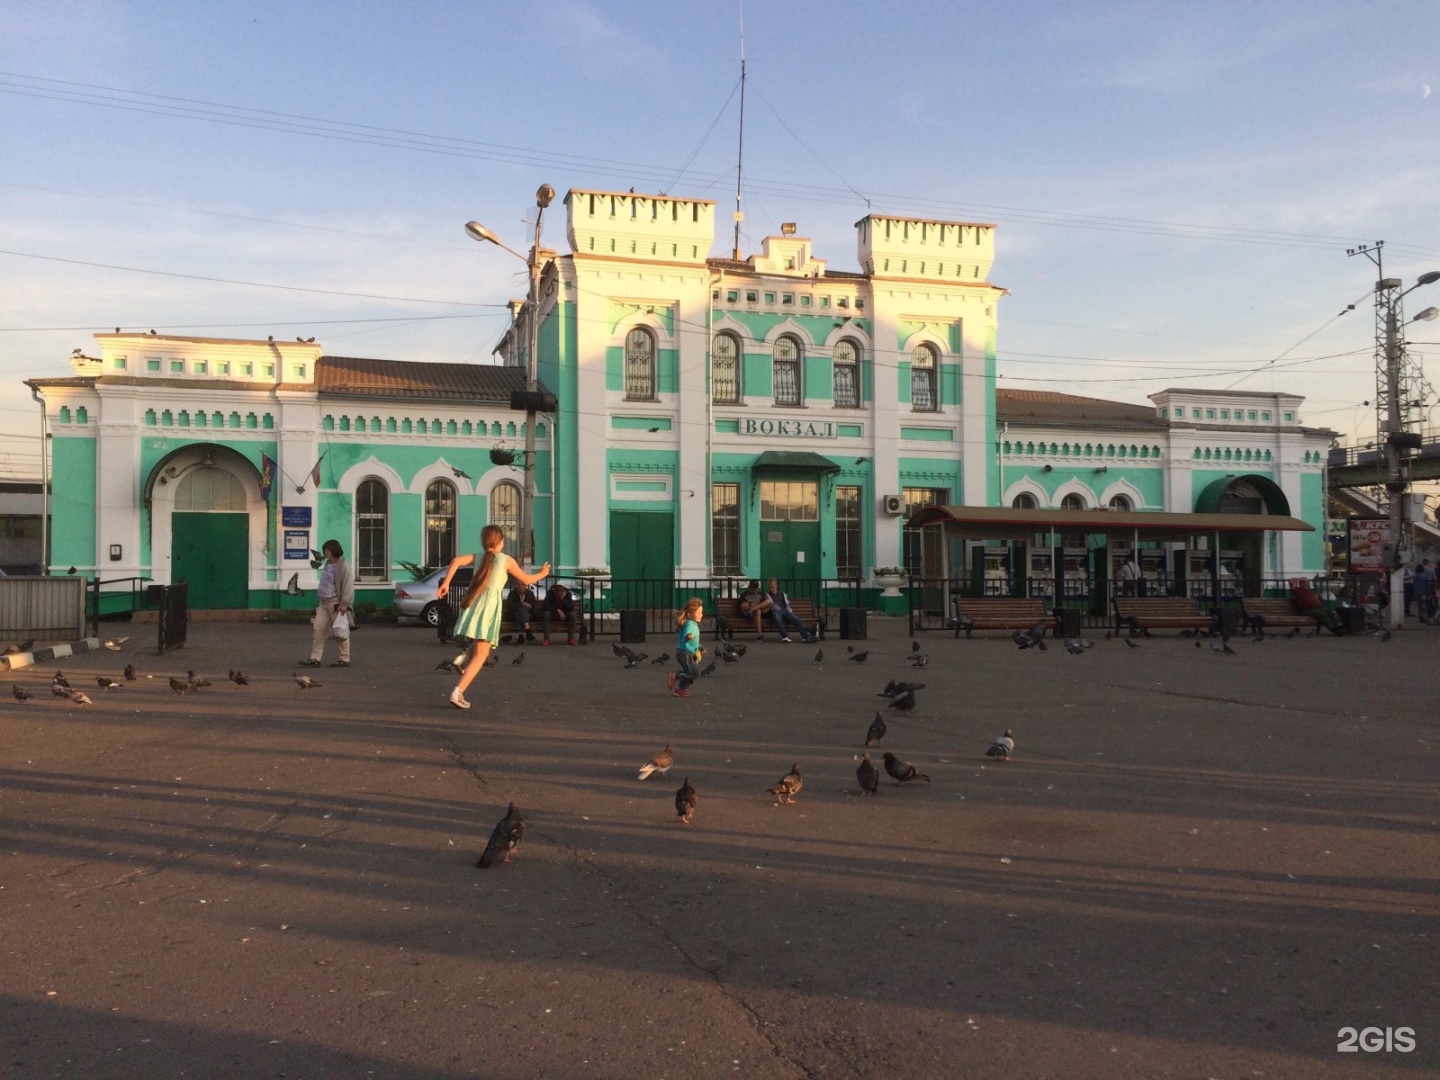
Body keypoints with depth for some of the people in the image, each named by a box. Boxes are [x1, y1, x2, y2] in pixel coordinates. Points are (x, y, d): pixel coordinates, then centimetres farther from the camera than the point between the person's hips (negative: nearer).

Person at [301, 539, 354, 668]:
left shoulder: (343, 566, -11)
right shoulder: (328, 564, 15)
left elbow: (348, 585, -17)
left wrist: (344, 603, -22)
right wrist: (321, 600, 18)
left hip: (336, 603, -8)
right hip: (324, 603, 8)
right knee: (318, 629, 2)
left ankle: (345, 659, 9)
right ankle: (315, 659, 4)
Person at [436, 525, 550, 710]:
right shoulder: (507, 560, 5)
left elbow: (456, 561, -1)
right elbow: (526, 580, 15)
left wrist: (445, 584, -1)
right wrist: (541, 574, 33)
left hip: (472, 605, 5)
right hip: (489, 607, -5)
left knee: (477, 649, 29)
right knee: (480, 656, -6)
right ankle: (458, 692, -17)